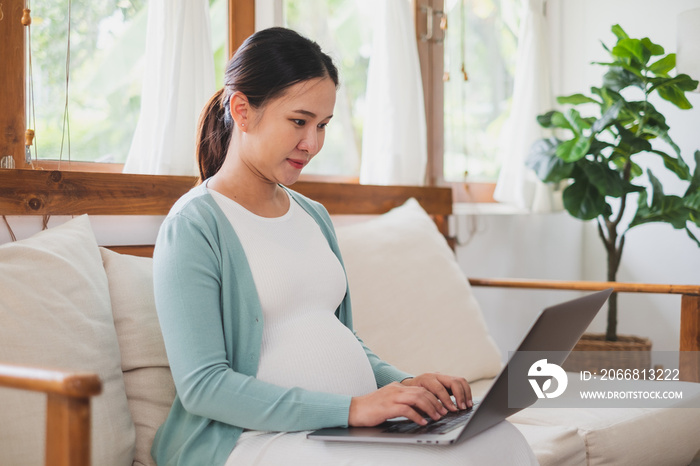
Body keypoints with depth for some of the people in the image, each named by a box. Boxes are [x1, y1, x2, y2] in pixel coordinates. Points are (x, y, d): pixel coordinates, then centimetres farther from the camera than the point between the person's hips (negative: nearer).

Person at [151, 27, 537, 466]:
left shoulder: (314, 216, 19)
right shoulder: (193, 227, -6)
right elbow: (202, 386, -14)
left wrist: (402, 383, 4)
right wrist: (351, 408, -20)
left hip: (355, 425, 8)